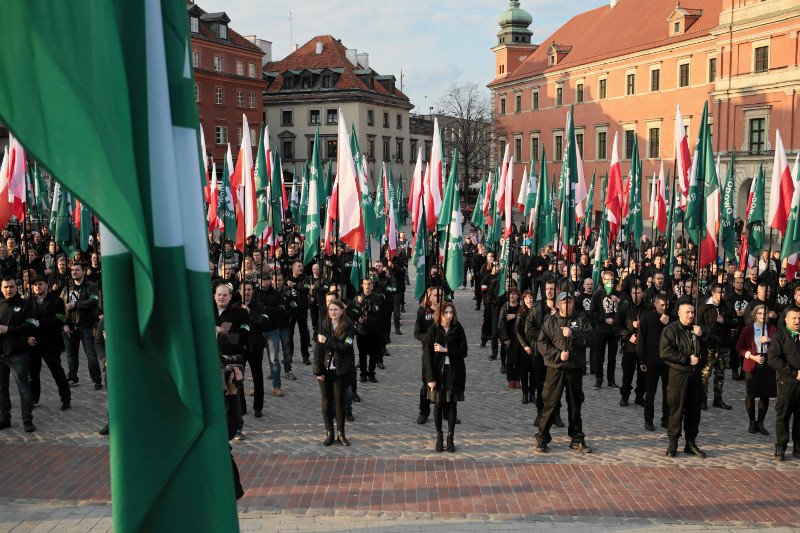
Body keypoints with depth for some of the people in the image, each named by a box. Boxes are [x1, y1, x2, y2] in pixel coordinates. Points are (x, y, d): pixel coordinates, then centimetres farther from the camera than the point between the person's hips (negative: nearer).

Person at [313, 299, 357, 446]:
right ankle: (329, 432, 18)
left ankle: (340, 433, 17)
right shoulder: (323, 325, 0)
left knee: (339, 401, 5)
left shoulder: (348, 327, -6)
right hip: (325, 369, 2)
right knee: (326, 401, 7)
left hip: (341, 370, -2)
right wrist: (318, 370, -9)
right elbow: (318, 348, -4)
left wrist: (327, 341, -20)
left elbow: (345, 347, -18)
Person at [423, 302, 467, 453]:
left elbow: (463, 352, -4)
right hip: (438, 371, -1)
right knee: (438, 404, 4)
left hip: (455, 372, 1)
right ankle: (439, 437, 15)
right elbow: (428, 355, -6)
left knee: (452, 405, 5)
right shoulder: (433, 330, -4)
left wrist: (445, 350, -15)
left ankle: (450, 437, 14)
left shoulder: (458, 329, -1)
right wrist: (430, 378, -11)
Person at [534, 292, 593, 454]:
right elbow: (542, 344, -4)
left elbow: (589, 338, -5)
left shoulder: (580, 320, 7)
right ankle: (542, 438, 10)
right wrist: (558, 355, -14)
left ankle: (577, 440, 23)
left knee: (575, 405, 12)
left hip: (575, 369, 2)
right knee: (550, 404, -1)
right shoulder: (550, 321, 2)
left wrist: (572, 334, -17)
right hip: (555, 368, -2)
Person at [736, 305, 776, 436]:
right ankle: (752, 422, 13)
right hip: (752, 366, -2)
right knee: (751, 394, -2)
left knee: (765, 395, 3)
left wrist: (769, 340, -15)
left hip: (768, 365, 2)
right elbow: (739, 348, 1)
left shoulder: (772, 329, 9)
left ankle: (760, 423, 15)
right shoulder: (748, 329, 2)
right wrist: (753, 357, -10)